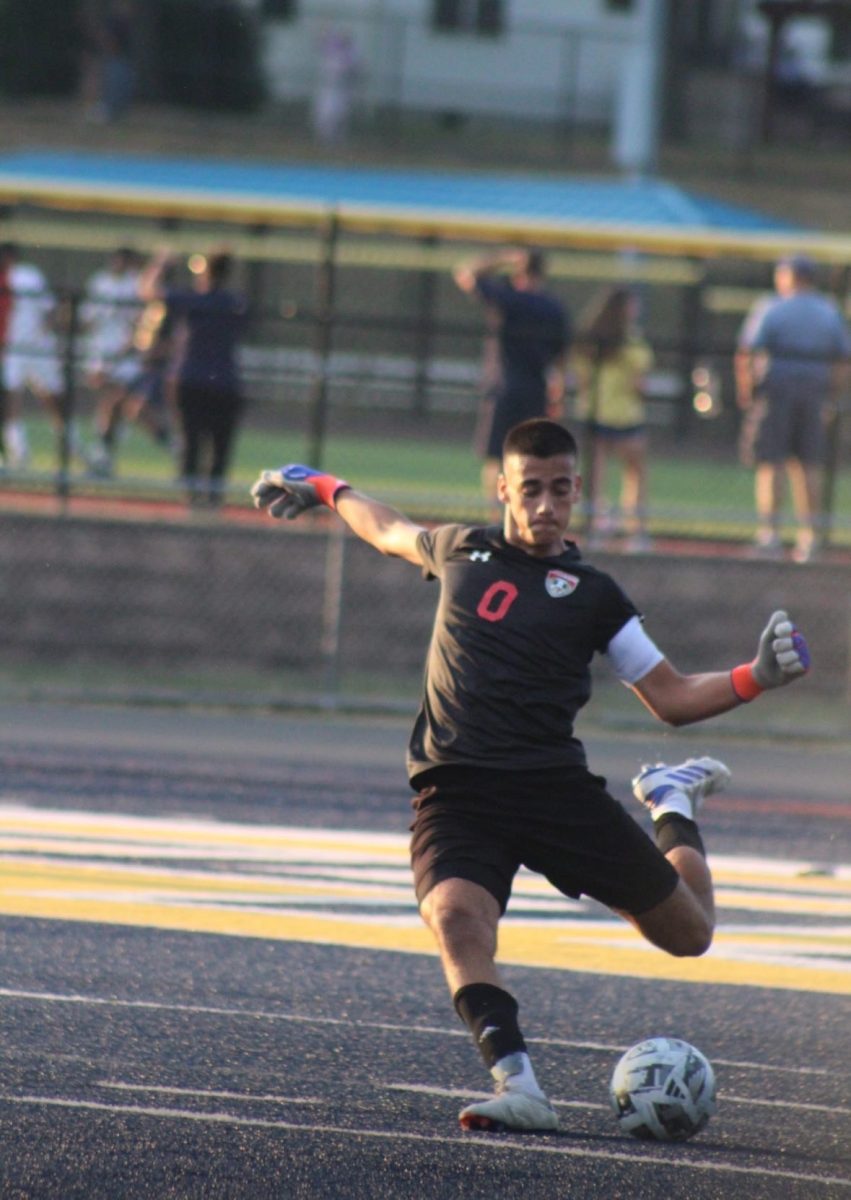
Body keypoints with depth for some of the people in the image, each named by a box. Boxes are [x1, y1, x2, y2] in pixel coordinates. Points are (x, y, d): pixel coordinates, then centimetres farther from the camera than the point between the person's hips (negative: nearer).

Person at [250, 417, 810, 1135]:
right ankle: (518, 1087, -41)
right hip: (455, 794, 0)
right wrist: (324, 489, 48)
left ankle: (674, 807, 37)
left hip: (555, 786, 0)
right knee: (456, 914, -34)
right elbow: (388, 531, 38)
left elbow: (673, 698, 10)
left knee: (687, 933, 6)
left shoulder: (593, 595, 10)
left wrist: (755, 679, -5)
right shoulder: (462, 550, 15)